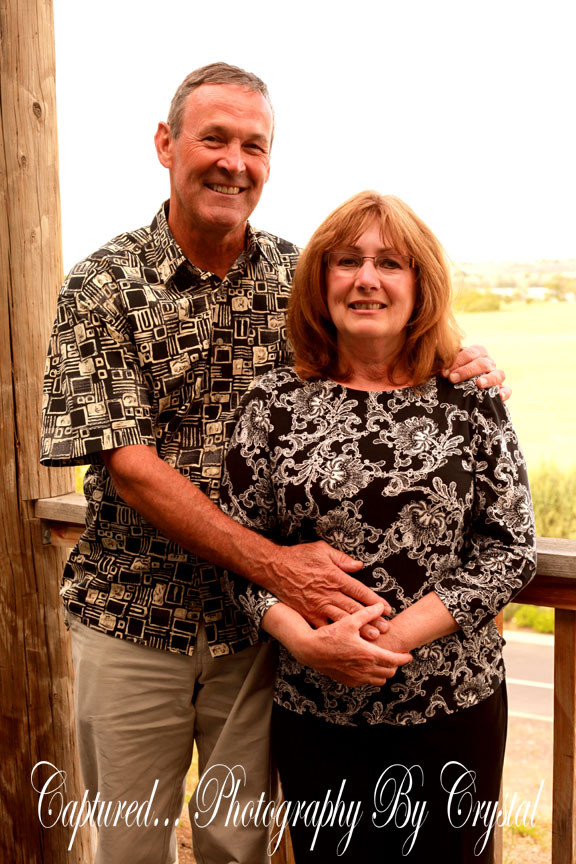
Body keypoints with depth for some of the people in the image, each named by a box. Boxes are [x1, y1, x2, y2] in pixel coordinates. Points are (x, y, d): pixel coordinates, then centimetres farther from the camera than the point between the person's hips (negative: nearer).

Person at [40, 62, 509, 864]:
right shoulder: (102, 286, -8)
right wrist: (273, 562, -24)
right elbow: (128, 466, -16)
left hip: (262, 619, 2)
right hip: (133, 618, -2)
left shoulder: (299, 276, 1)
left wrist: (463, 362, -11)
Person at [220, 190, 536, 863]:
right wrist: (304, 637, -16)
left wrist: (398, 633, -15)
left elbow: (511, 550, -4)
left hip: (453, 707, 0)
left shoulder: (470, 400, -2)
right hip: (314, 712, 1)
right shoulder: (276, 401, -1)